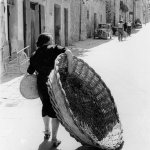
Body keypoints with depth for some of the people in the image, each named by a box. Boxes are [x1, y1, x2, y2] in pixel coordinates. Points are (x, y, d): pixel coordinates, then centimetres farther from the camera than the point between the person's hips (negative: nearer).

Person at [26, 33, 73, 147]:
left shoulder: (35, 56, 5)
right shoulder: (54, 49, -5)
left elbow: (29, 73, 7)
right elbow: (68, 53, -21)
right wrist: (69, 67, -17)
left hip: (42, 85, 4)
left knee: (46, 106, 27)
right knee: (56, 109, 8)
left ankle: (47, 131, 42)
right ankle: (54, 139, 9)